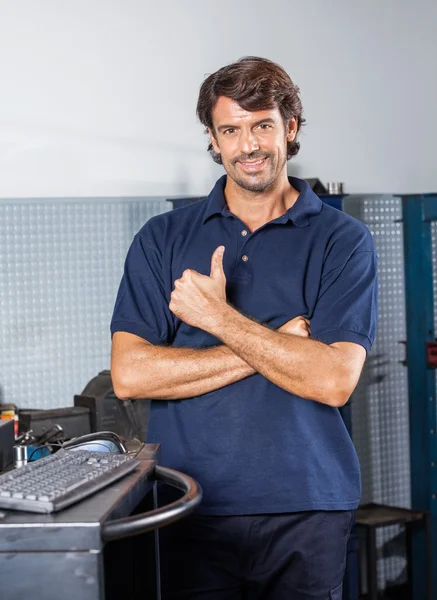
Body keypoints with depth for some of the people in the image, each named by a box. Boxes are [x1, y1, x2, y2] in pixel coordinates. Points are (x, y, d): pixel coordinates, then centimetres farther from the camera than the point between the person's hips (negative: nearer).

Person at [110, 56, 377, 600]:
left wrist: (219, 317, -10)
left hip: (306, 511, 0)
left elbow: (334, 381, -10)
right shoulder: (163, 238, 6)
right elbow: (129, 375, -6)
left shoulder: (342, 240, 1)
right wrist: (275, 345, -9)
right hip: (189, 508, 1)